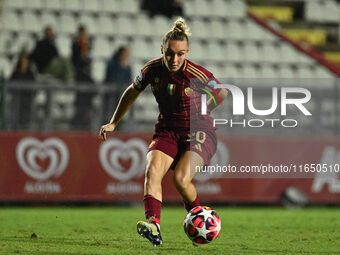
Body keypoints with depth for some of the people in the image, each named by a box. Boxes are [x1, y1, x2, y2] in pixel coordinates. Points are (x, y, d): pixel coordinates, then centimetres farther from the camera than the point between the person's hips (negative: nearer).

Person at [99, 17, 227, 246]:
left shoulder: (196, 74, -19)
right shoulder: (152, 70, -7)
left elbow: (223, 93, 0)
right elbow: (132, 93, 13)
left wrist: (201, 113, 6)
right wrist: (113, 123, 16)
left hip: (199, 132, -4)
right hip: (167, 131, 4)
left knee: (181, 179, -24)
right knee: (152, 170, -25)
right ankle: (153, 225, -40)